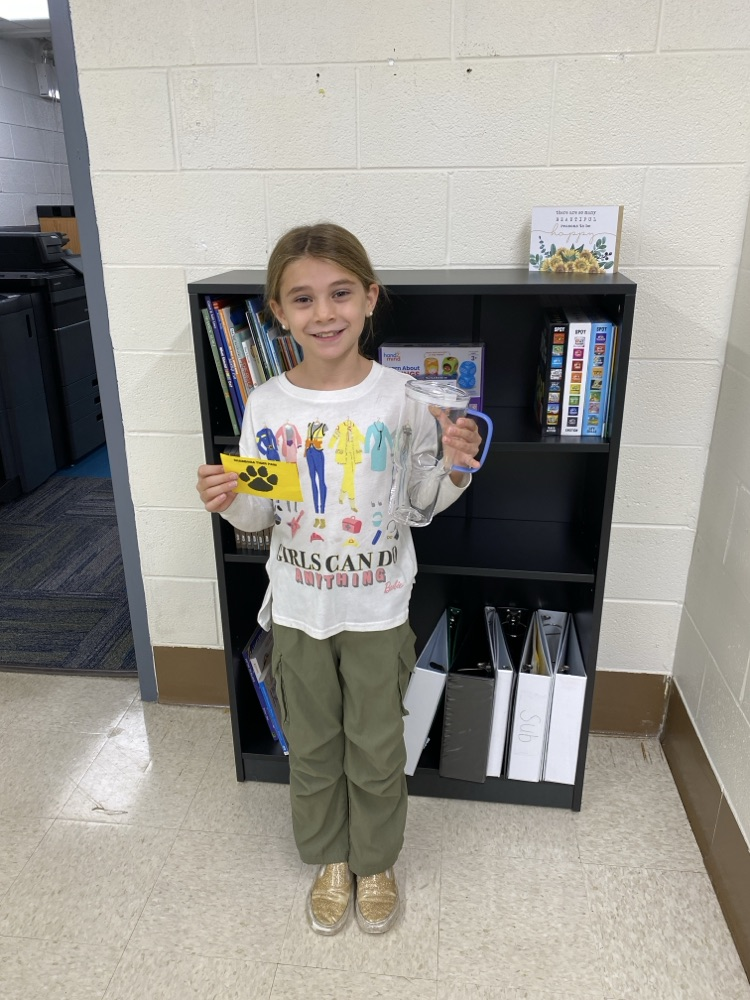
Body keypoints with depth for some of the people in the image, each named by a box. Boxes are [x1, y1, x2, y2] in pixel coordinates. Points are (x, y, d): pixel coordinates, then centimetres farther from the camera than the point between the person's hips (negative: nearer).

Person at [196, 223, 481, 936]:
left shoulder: (400, 396, -13)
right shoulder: (267, 405, -9)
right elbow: (258, 516, 0)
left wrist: (455, 468, -24)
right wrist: (227, 501, -21)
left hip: (377, 606, -1)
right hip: (298, 606, 2)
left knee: (376, 747, 17)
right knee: (311, 744, 20)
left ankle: (376, 862, 45)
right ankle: (330, 860, 47)